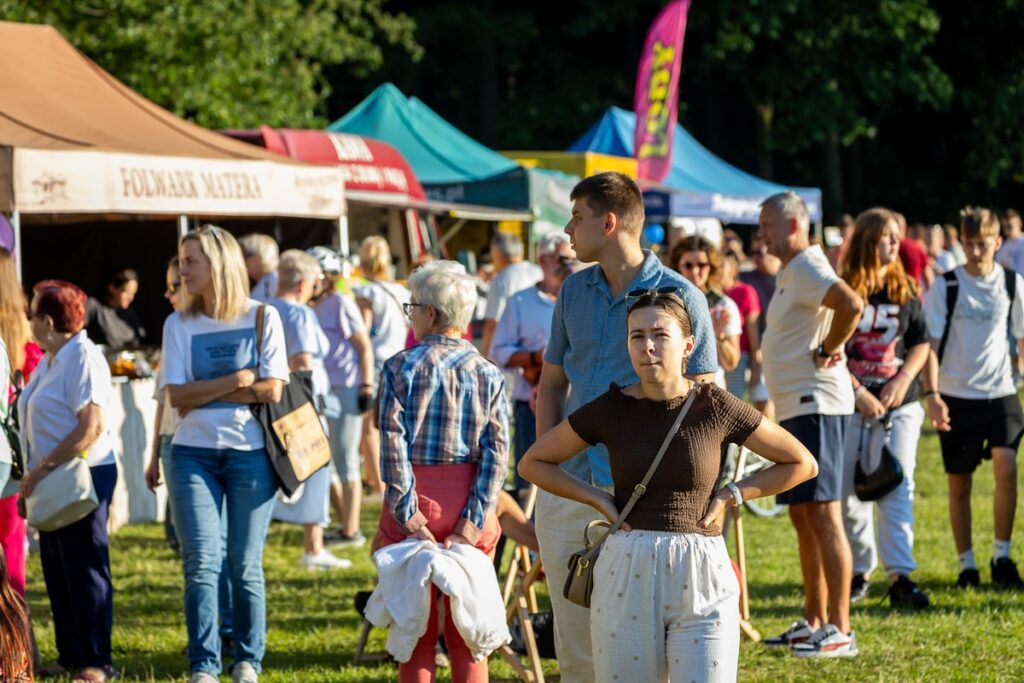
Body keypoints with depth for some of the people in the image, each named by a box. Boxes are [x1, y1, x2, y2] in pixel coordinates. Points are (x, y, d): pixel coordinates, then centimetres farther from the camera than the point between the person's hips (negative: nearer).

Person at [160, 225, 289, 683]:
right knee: (201, 562, -5)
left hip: (250, 452, -1)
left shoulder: (263, 318, 0)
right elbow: (178, 396, -5)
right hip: (193, 452, 1)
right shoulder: (179, 325, 5)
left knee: (245, 564, 4)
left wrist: (205, 393, -9)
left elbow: (272, 390, -9)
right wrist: (236, 381, -12)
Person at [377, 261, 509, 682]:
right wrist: (472, 523, -8)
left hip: (415, 500, -2)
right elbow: (496, 453, -5)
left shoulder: (400, 367, -5)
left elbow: (393, 445, -11)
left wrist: (409, 517, -10)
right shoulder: (488, 374, 2)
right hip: (467, 503, 2)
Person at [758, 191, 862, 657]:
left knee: (823, 514, -12)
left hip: (815, 406, -11)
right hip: (795, 407, 11)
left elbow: (851, 304, -31)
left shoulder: (808, 268, -13)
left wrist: (828, 351, -19)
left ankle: (841, 630, -12)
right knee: (802, 515, 14)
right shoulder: (791, 272, 18)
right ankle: (814, 621, 21)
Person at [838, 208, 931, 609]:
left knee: (897, 489, -10)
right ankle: (858, 572, 21)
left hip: (899, 406, 1)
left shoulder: (906, 292, 7)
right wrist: (859, 393, -14)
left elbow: (921, 344, 10)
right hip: (850, 406, -1)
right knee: (848, 495, 5)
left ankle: (900, 576, -14)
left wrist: (904, 378, -8)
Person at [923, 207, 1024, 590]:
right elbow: (930, 342, -2)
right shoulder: (945, 287, -1)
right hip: (956, 396, 0)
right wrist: (931, 393, -11)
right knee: (959, 484, 5)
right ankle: (967, 565, 16)